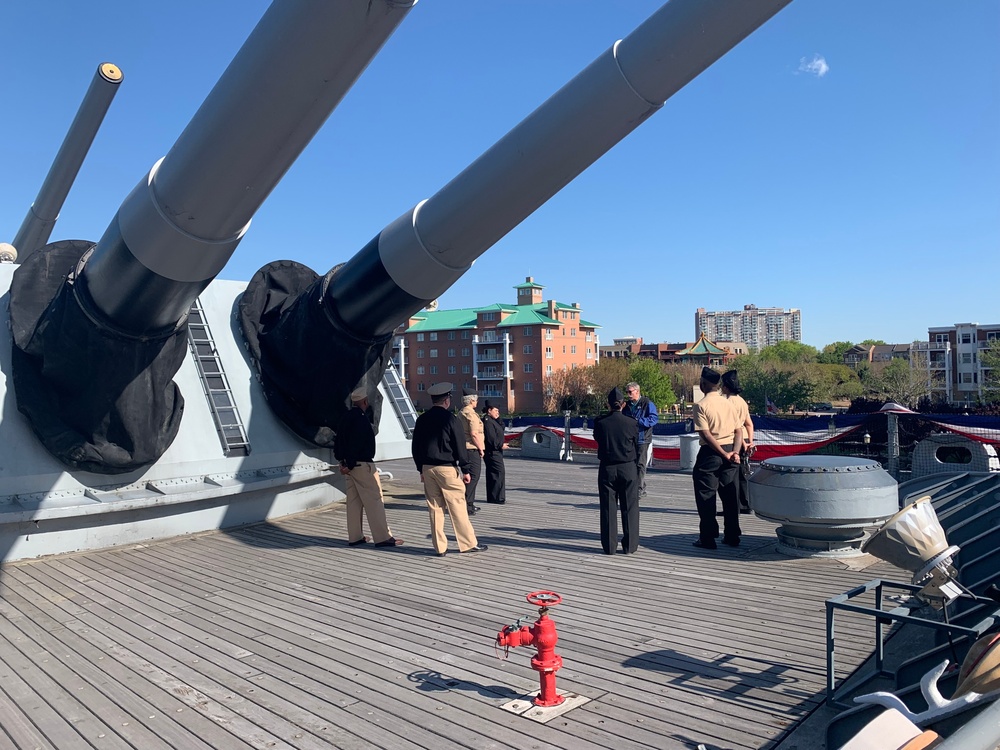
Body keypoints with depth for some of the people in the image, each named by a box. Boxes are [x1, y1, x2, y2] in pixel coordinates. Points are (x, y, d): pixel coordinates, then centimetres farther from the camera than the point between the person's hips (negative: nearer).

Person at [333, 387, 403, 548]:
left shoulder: (347, 418, 12)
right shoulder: (361, 418, -16)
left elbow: (338, 441, 15)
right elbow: (356, 443, -21)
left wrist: (342, 461, 14)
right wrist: (350, 465, -17)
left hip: (350, 465, 9)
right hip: (362, 464, -9)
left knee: (354, 500, 13)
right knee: (374, 500, -5)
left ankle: (355, 537, 18)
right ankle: (383, 537, -4)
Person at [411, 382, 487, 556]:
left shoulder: (422, 420, 7)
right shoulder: (450, 419, -9)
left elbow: (415, 447, 11)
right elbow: (460, 446, -9)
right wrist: (465, 470, -2)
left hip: (427, 468, 5)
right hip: (447, 468, -5)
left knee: (434, 507, 8)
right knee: (457, 506, 1)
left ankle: (440, 547, 12)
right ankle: (469, 543, 8)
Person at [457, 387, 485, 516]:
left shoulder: (461, 413, 16)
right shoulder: (471, 413, -14)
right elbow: (474, 434, -20)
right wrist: (481, 448, -10)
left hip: (464, 448, 10)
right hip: (472, 449, -10)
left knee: (471, 476, 16)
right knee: (474, 476, -7)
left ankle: (469, 504, 21)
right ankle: (465, 504, -10)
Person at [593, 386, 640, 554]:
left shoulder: (600, 422, -8)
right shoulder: (632, 423, -8)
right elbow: (636, 447, 3)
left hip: (607, 469, 0)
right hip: (628, 469, 0)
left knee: (608, 509, 8)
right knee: (629, 508, 9)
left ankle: (609, 547, 11)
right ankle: (630, 546, 13)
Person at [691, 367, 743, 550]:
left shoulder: (701, 405, -10)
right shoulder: (728, 403, 8)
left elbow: (706, 435, -17)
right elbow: (739, 430, 2)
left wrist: (724, 455, -13)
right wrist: (734, 452, -6)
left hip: (711, 453, -5)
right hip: (730, 452, 6)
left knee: (706, 496, 3)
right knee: (730, 495, 12)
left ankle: (707, 538, 6)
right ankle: (732, 536, 18)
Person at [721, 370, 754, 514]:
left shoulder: (728, 401, -13)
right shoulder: (742, 401, 12)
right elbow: (749, 424, 11)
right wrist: (750, 442, 10)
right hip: (744, 441, 8)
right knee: (744, 474, 13)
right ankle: (746, 505, 19)